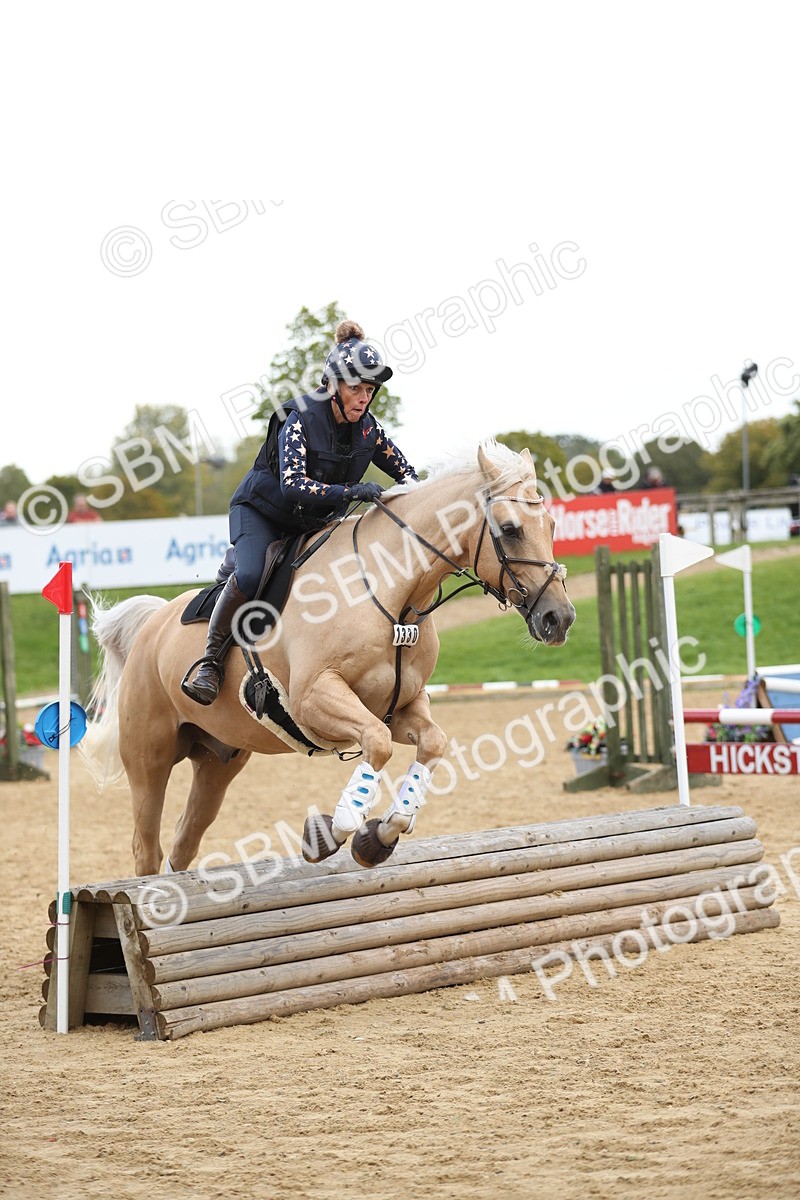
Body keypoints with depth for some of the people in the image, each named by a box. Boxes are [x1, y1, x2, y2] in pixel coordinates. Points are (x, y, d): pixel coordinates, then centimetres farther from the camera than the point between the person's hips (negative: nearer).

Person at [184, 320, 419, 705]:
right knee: (251, 576, -31)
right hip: (263, 510, -7)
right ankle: (210, 663, -20)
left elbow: (405, 471, 7)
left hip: (317, 523, 7)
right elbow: (292, 484, -36)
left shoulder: (368, 429, -7)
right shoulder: (300, 419, -25)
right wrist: (349, 492, -47)